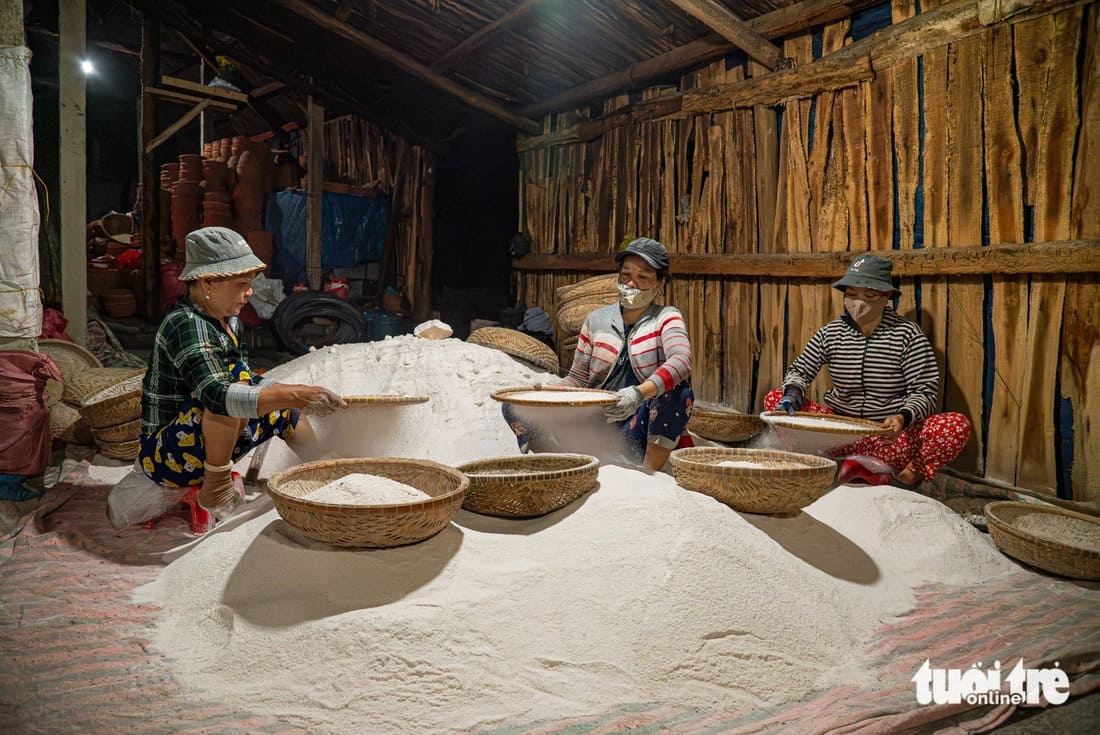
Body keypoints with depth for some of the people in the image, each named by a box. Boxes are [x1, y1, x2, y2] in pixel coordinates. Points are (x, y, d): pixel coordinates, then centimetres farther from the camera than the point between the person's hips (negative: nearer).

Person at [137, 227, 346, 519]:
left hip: (208, 446, 9)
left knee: (284, 410, 14)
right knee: (234, 375, -29)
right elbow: (217, 394, -37)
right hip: (163, 455, -9)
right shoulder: (185, 324, -23)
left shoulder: (228, 321, 4)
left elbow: (250, 383, 12)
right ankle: (216, 487, -19)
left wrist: (298, 394, 0)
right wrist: (294, 395, -46)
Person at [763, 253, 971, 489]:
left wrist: (903, 418, -28)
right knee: (774, 399, -16)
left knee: (958, 426, -28)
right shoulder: (831, 333, 1)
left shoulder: (908, 335, -6)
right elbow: (799, 370, 4)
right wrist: (793, 394, -20)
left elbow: (925, 392, -7)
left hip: (892, 436, -3)